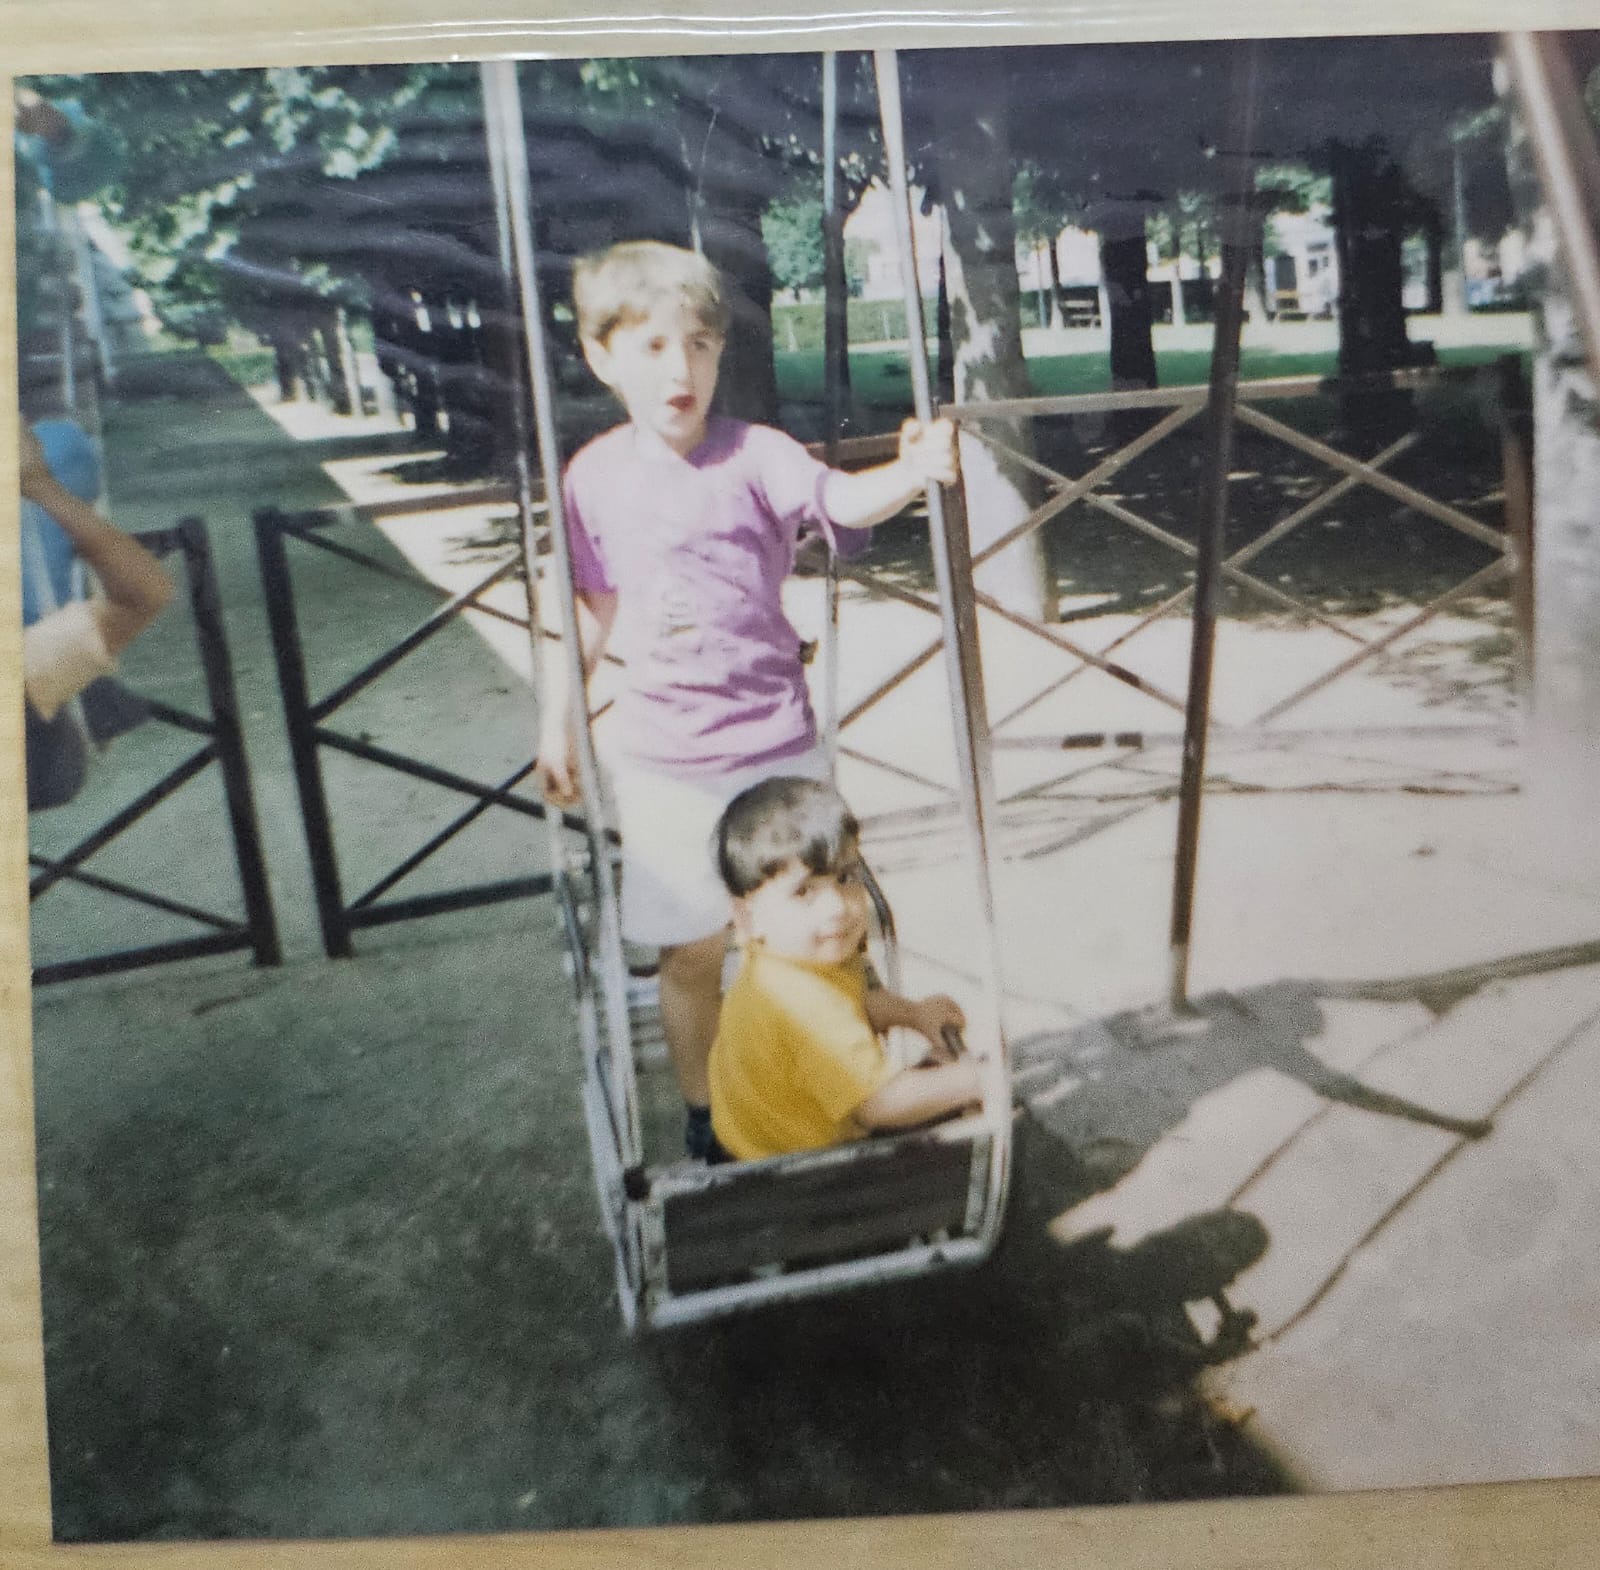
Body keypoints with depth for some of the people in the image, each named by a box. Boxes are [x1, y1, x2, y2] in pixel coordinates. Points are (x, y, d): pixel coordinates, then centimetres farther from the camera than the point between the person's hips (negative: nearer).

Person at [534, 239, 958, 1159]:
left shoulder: (754, 455, -5)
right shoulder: (596, 478, 2)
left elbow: (841, 500, -23)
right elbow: (594, 609, 11)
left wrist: (912, 472, -43)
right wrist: (558, 719, 11)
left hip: (780, 745, -1)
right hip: (667, 761, 1)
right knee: (691, 953, 8)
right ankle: (706, 1121, 29)